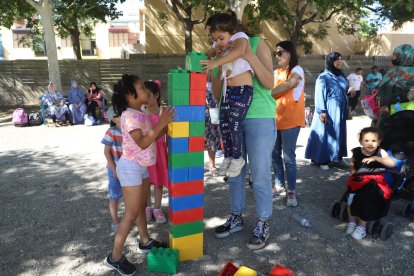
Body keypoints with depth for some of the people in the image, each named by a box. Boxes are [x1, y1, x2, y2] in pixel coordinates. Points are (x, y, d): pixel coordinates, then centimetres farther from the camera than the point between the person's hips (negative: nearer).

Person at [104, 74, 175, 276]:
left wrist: (165, 124, 4)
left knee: (142, 206, 20)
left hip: (141, 166, 9)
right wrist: (160, 124, -30)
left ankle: (145, 242, 37)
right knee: (131, 213, -3)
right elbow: (142, 143, -28)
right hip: (131, 167, -9)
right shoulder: (129, 115, -20)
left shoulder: (140, 114, 9)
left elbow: (152, 137, 13)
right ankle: (115, 257, 11)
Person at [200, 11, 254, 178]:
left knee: (234, 124, -11)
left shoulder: (240, 37, -4)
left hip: (242, 90, -8)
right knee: (223, 125, 6)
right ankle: (228, 157, 21)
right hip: (227, 90, 8)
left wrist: (216, 62, -36)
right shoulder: (223, 50, 17)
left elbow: (240, 51, -28)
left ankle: (238, 158, 7)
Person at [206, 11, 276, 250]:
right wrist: (222, 69, -7)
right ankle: (236, 218, 29)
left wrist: (250, 57, -17)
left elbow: (270, 83, -6)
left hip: (260, 118, -4)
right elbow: (217, 95, 8)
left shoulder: (257, 44, 1)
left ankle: (263, 225, 15)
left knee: (260, 174, -1)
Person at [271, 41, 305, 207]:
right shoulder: (276, 72, 15)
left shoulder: (297, 70, -3)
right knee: (275, 154, 9)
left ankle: (291, 191, 9)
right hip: (275, 119, 6)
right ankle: (279, 186, 24)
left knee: (288, 157, -3)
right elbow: (270, 90, 3)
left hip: (291, 120, -6)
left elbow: (287, 85, -19)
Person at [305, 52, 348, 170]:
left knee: (338, 133, 11)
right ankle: (322, 160, 4)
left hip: (340, 111, 7)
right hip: (328, 111, -7)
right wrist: (322, 111, -21)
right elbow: (319, 95, -14)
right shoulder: (323, 77, -9)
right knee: (326, 133, -3)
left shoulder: (342, 76, 13)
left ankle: (337, 156, 22)